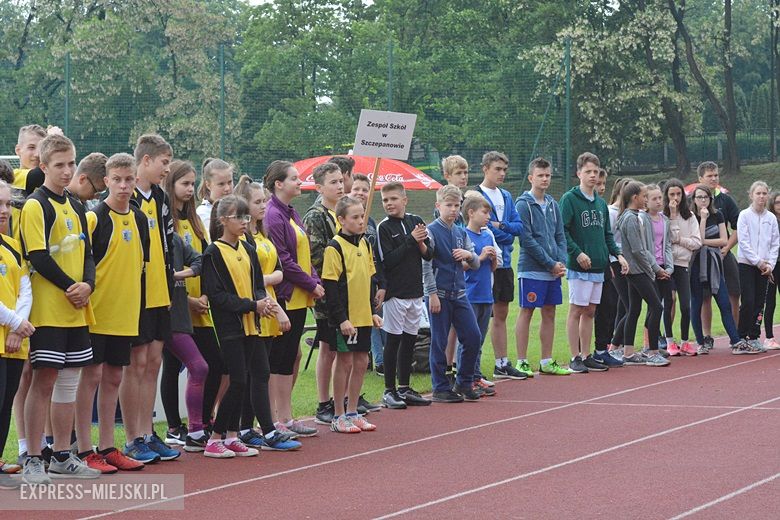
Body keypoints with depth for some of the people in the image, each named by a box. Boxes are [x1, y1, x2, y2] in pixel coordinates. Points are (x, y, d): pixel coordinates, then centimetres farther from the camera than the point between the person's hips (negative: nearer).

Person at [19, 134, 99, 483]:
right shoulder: (35, 206, -8)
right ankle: (32, 461, -1)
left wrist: (87, 285, -4)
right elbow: (38, 258, -15)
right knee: (43, 381, -6)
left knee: (69, 381, 11)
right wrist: (70, 287, -14)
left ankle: (62, 456, 19)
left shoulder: (75, 207, 15)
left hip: (76, 310, 8)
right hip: (48, 310, -8)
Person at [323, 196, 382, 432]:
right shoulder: (335, 247, -12)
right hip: (344, 318, -7)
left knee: (361, 362, 10)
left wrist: (373, 311, 14)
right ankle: (339, 417, 8)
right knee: (344, 362, -1)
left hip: (363, 316, 7)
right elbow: (330, 286, -14)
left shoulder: (364, 243, 11)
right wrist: (341, 318, -18)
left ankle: (352, 412, 20)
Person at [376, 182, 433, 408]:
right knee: (393, 340, -1)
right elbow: (387, 260, -16)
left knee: (410, 339, 10)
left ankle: (404, 388, 18)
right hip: (395, 293, -5)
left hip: (415, 291, 5)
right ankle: (389, 390, 5)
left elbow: (429, 254, 10)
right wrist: (411, 240, -15)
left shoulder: (416, 221, 8)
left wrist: (421, 244, -11)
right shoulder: (383, 227, -7)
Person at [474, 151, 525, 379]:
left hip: (504, 263, 8)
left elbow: (519, 226, 9)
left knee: (501, 314, 13)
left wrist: (500, 226, -10)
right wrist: (508, 233, -7)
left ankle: (502, 364, 20)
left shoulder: (506, 196, 15)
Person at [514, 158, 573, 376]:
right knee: (526, 312, -2)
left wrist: (562, 262, -4)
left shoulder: (553, 205, 13)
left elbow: (560, 236, 13)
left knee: (549, 313, 9)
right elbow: (527, 239, -13)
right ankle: (522, 362, 2)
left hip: (554, 270, 7)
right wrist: (551, 264, -13)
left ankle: (547, 362, 15)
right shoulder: (523, 204, -7)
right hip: (531, 269, -6)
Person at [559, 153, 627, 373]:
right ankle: (575, 358, 1)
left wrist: (618, 254, 8)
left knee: (590, 311, 10)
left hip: (598, 265, 7)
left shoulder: (601, 203, 16)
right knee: (576, 311, -3)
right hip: (579, 266, -7)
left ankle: (586, 356, 15)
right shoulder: (569, 199, -6)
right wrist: (578, 253, -20)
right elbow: (562, 231, -13)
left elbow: (607, 234, 21)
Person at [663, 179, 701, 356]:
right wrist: (672, 216, -11)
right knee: (668, 304, 0)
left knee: (686, 306, -2)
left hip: (682, 264, 2)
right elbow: (667, 238, -12)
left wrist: (680, 239, -8)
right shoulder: (662, 215, -3)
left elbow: (697, 242, 4)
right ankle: (670, 342, 10)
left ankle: (685, 342, 11)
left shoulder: (689, 216, 9)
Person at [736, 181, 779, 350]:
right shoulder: (744, 215, -3)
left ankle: (754, 337, 11)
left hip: (764, 267, 4)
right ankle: (741, 337, -3)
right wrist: (757, 261, -11)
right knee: (748, 301, -10)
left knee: (760, 302, 4)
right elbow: (743, 242, -8)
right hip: (747, 264, -4)